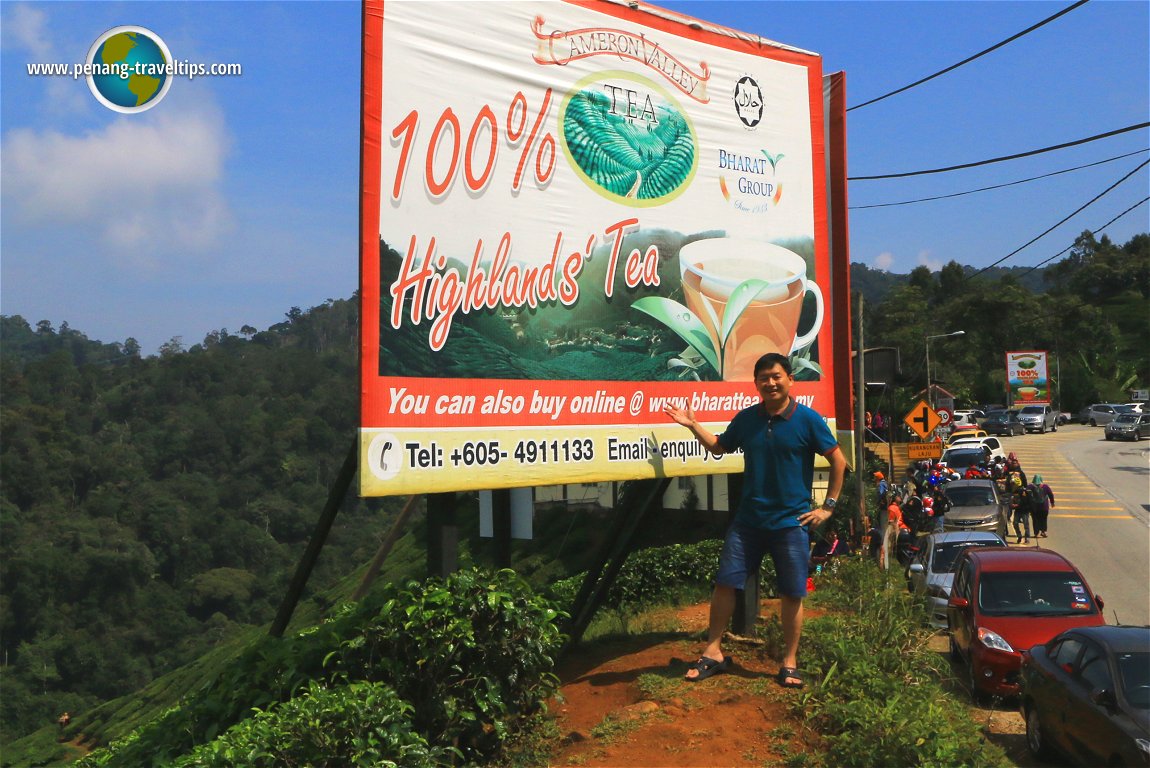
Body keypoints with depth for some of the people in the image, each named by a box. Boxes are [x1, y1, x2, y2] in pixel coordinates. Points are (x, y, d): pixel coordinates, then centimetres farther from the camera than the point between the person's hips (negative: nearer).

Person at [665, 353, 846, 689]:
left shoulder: (808, 419, -7)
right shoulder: (746, 418, 4)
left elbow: (838, 460, -1)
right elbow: (719, 447, 20)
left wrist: (828, 506, -2)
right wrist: (692, 425, 7)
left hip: (792, 522, -3)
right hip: (748, 520, 3)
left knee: (792, 594, 4)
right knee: (724, 583, 2)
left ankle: (789, 662, 19)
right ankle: (713, 652, 15)